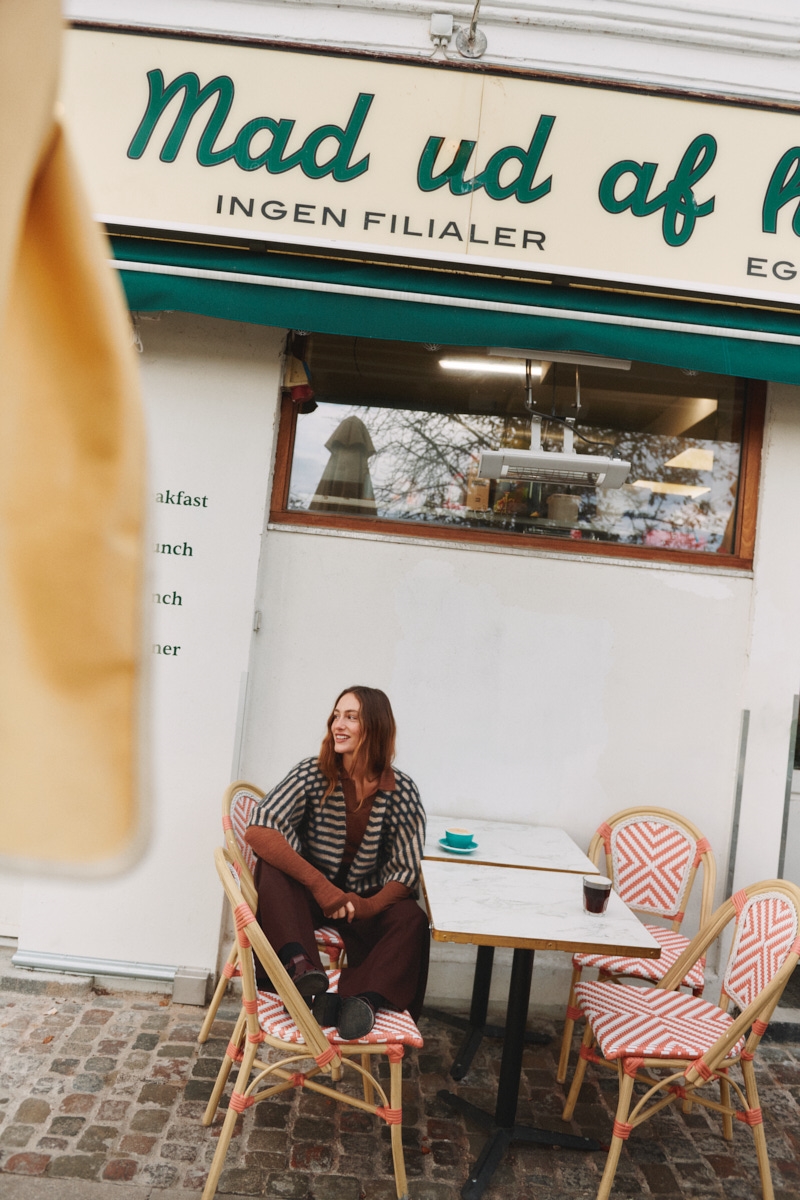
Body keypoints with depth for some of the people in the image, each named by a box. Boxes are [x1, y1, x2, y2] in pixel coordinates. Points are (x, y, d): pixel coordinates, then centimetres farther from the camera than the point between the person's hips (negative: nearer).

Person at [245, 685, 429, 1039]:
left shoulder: (402, 792, -9)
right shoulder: (312, 774, -14)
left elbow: (406, 873, -8)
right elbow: (257, 831, -27)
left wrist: (368, 906, -29)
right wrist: (321, 885, -34)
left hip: (367, 901, 1)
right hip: (307, 896, -1)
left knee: (411, 919, -27)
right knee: (272, 861, -29)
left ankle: (364, 998, -43)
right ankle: (299, 964, -43)